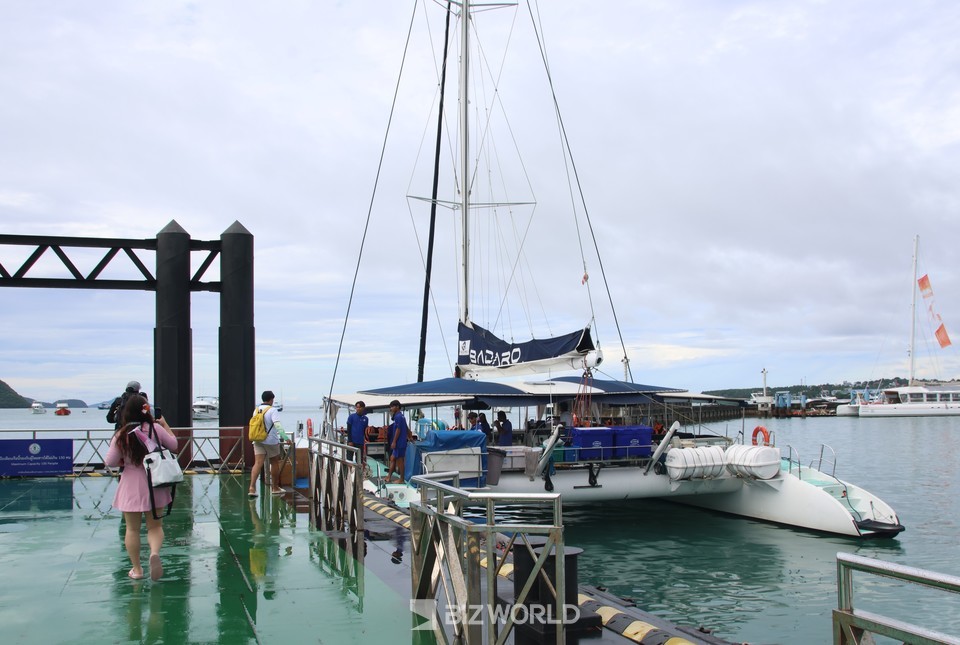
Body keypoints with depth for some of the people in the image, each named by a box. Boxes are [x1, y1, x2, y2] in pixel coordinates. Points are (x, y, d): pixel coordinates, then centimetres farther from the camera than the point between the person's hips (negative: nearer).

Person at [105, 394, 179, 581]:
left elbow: (110, 462, -7)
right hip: (154, 484, 1)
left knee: (132, 529, 14)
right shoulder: (155, 428, -9)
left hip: (131, 486, -1)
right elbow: (174, 445, 5)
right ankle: (155, 552, -17)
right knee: (155, 525, 13)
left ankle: (136, 569, 20)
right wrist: (165, 425, 13)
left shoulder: (121, 435, -10)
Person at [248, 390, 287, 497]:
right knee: (274, 463, 12)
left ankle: (252, 487, -21)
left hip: (258, 441, 4)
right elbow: (277, 425, -24)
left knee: (258, 463, -4)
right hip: (271, 440, -4)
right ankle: (275, 488, 22)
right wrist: (284, 436, -29)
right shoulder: (272, 410, -10)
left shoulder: (256, 409, 9)